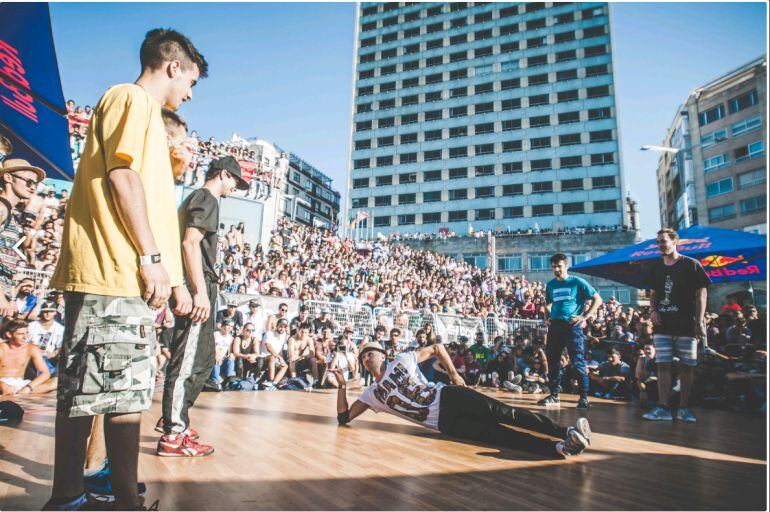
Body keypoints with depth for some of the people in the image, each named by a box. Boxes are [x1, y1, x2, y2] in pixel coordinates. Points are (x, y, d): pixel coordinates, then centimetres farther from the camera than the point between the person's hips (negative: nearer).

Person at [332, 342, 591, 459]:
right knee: (496, 434, -21)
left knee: (504, 414, -20)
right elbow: (344, 417, 13)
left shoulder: (401, 360, 9)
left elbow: (437, 348, 16)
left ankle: (566, 432, -25)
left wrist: (454, 375, 9)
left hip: (447, 397, 0)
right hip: (443, 423, 0)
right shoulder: (372, 395, 14)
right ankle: (557, 448, -34)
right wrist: (342, 385, 0)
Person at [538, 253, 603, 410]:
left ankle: (584, 398, 3)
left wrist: (585, 316, -9)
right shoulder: (550, 285, 14)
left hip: (572, 325, -5)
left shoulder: (577, 282, 0)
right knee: (552, 361, 8)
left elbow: (597, 299, 0)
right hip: (555, 326, 5)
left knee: (578, 362, -5)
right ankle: (554, 395, 18)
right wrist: (547, 317, 10)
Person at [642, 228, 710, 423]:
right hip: (662, 325, 4)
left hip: (686, 325, -3)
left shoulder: (691, 265, -2)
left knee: (687, 367, 3)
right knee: (663, 366, 0)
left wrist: (699, 322, -11)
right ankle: (663, 408, 3)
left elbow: (701, 294, -4)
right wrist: (652, 310, 1)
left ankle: (684, 408, 14)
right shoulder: (655, 268, 11)